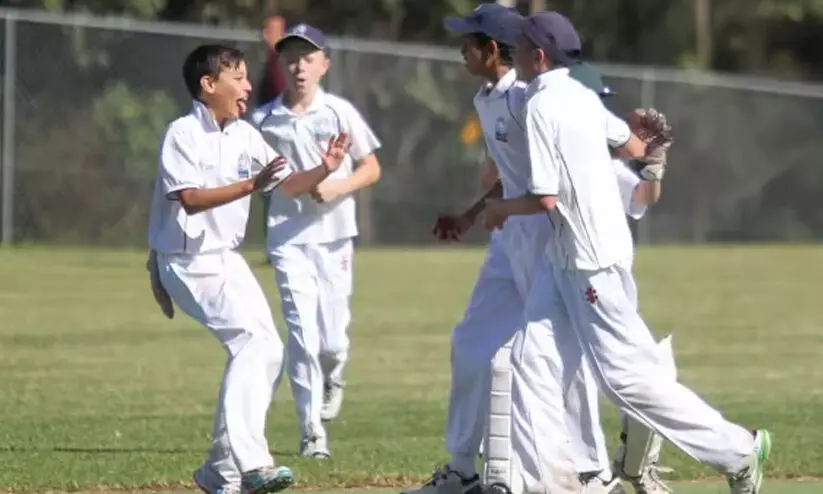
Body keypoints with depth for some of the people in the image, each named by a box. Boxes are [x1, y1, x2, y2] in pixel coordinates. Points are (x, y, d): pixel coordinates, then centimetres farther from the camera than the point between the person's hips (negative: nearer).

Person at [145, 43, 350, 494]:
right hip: (189, 263, -9)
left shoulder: (245, 136, 8)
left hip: (227, 261, 9)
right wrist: (251, 185, -32)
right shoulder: (183, 134, -14)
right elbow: (190, 199, -25)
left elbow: (287, 185, 9)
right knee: (255, 341, -23)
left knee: (262, 352, 5)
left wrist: (324, 170, -9)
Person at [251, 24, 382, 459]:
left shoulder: (339, 113, -1)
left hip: (333, 232, 0)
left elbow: (371, 169, 3)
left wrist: (336, 187, -14)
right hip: (288, 235, 0)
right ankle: (312, 433, -1)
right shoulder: (263, 121, 2)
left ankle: (332, 377, 36)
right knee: (302, 335, -8)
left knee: (333, 339, -1)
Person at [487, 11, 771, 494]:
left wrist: (502, 208, -3)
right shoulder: (582, 96, 8)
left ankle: (737, 449, 1)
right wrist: (649, 154, 46)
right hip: (565, 254, 10)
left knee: (627, 375, -7)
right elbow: (630, 142, 24)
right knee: (532, 359, 5)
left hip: (592, 259, -10)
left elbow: (545, 198, -21)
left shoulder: (542, 107, -18)